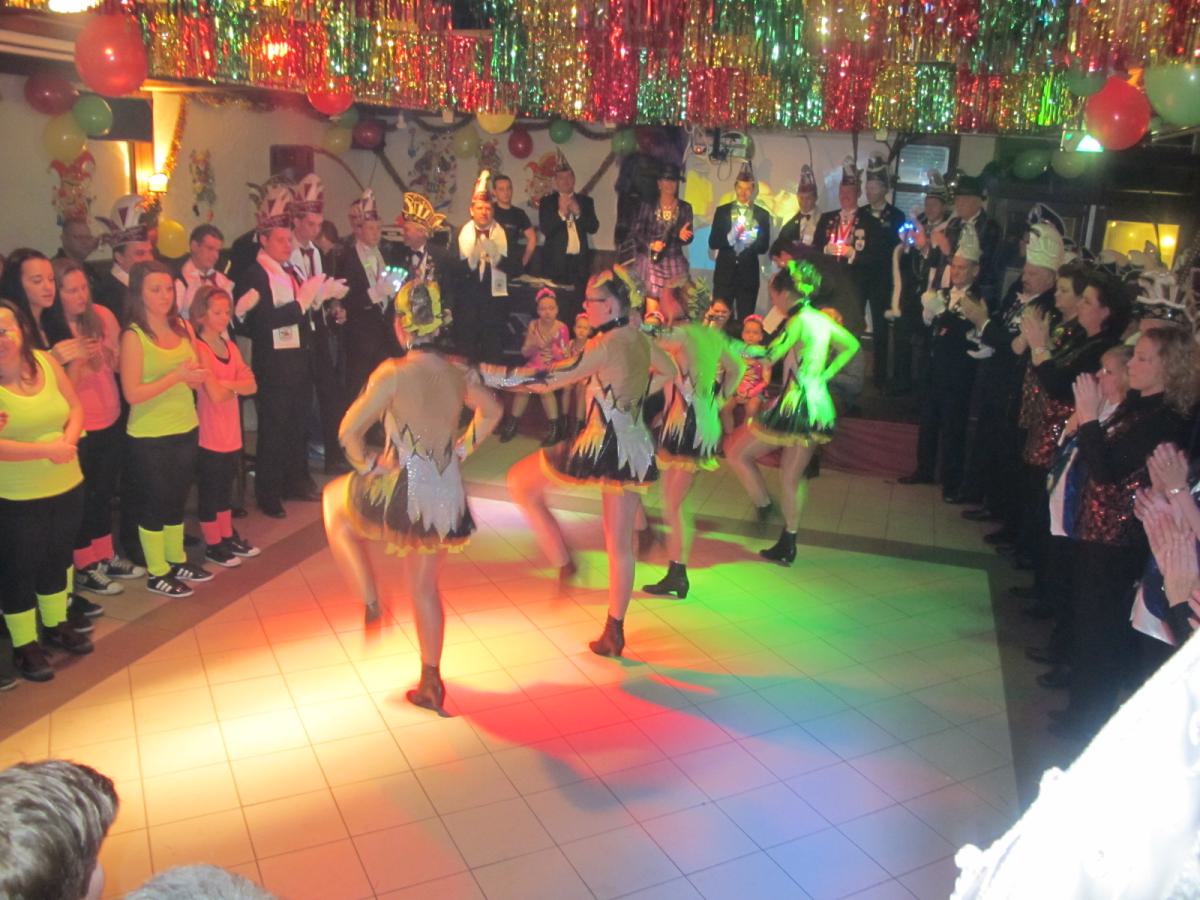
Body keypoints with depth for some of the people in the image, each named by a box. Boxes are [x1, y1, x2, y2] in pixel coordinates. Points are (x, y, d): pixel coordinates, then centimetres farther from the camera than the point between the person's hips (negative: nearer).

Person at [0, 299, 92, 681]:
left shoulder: (46, 362, -3)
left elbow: (76, 407, 2)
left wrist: (69, 440, -17)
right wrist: (47, 449, -25)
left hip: (67, 486, 5)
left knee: (58, 557, 21)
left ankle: (57, 624, 41)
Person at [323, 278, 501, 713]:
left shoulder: (393, 373, -17)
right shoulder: (458, 374, 1)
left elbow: (348, 432, -20)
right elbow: (492, 410, 19)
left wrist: (367, 464, -3)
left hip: (402, 495, -5)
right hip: (446, 500, 6)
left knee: (333, 500, 26)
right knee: (425, 587, 22)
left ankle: (370, 600, 18)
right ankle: (431, 682, 29)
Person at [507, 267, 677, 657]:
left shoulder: (608, 344, -17)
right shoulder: (641, 340, 6)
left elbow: (551, 380, -20)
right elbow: (668, 372, 27)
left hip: (601, 448, -8)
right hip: (636, 451, 8)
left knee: (519, 481, 13)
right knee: (620, 545, 15)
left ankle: (563, 562, 10)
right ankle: (614, 632, 24)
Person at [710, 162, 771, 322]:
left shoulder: (762, 214, 4)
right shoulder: (722, 211, 5)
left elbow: (764, 247, 0)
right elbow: (713, 243, -1)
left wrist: (751, 241, -21)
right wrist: (729, 238, -20)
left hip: (749, 274, 0)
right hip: (724, 272, 0)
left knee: (745, 319, 2)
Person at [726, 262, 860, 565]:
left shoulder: (798, 320, -12)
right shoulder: (823, 319, 12)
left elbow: (768, 356, -21)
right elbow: (851, 345, 27)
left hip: (795, 404, -9)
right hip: (819, 405, 9)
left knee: (737, 452, 7)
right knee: (791, 477, 16)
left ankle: (763, 507, 7)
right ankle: (787, 546, 22)